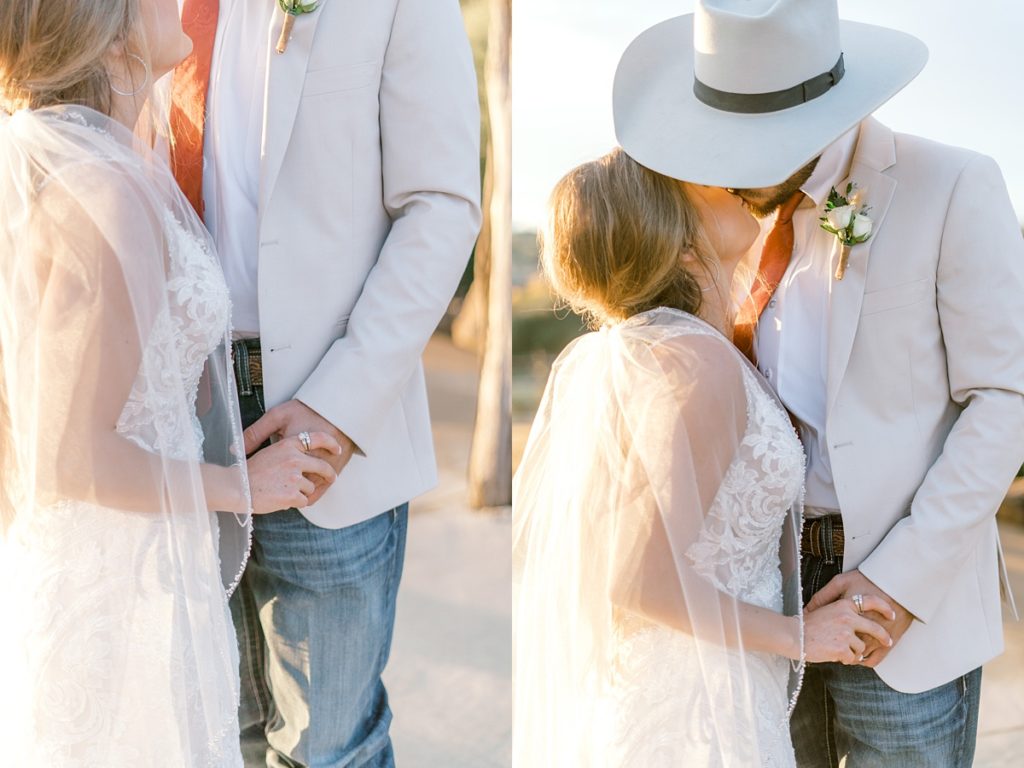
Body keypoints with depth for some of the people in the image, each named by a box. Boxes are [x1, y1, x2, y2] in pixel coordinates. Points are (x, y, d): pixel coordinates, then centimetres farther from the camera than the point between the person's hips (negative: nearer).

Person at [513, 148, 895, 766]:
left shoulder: (589, 357, 0)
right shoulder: (700, 362, -23)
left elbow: (531, 534, 6)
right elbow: (643, 581, -26)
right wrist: (796, 634, -14)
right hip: (692, 715, -8)